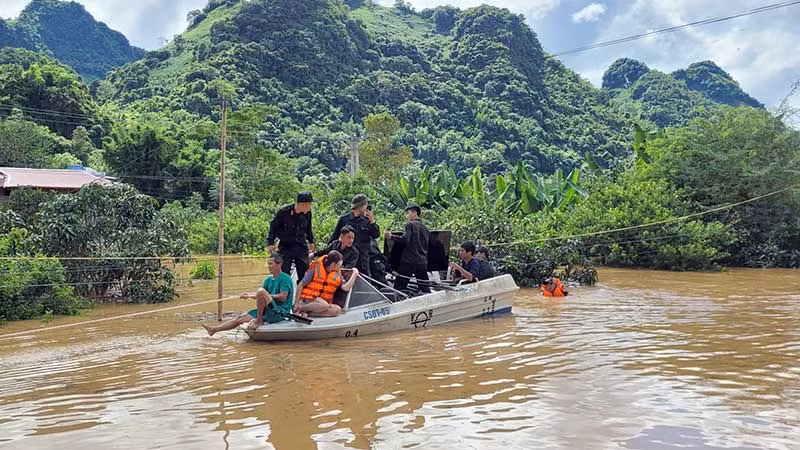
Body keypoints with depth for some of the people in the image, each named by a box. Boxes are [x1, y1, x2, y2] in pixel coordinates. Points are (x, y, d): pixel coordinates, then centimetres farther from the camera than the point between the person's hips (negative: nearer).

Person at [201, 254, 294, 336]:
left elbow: (283, 297, -18)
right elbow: (258, 296, 11)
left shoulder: (285, 278, -8)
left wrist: (266, 296, -15)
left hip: (280, 312, -8)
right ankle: (213, 330, 22)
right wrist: (249, 295, -8)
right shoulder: (268, 279, 17)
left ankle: (259, 321, -17)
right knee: (241, 318, 10)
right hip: (269, 312, 8)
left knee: (261, 291, -30)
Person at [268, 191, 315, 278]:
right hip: (285, 247, -3)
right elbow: (273, 226, -2)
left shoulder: (307, 213, -4)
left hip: (301, 247, 3)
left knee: (304, 274, 3)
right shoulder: (284, 212, -16)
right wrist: (270, 243, -3)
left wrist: (311, 241, 25)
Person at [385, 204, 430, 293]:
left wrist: (391, 236, -10)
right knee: (425, 288, 7)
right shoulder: (425, 228, 16)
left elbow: (405, 239, -18)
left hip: (409, 261, -6)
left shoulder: (410, 225, -4)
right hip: (422, 261, 6)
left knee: (399, 286, -2)